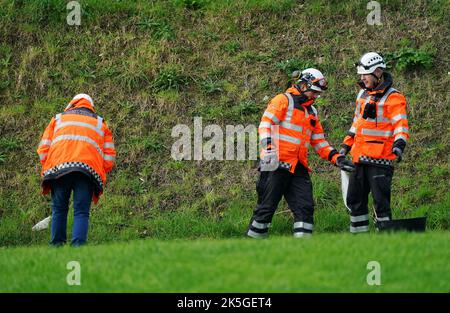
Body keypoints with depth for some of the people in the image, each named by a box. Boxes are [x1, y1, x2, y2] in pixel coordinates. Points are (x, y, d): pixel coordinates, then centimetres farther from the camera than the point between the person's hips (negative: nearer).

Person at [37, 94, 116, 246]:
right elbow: (109, 157, 16)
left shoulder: (58, 119, 27)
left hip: (58, 167, 0)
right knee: (81, 212, -2)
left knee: (59, 209, 10)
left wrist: (47, 169, 26)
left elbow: (43, 150, 16)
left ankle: (57, 246, 5)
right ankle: (78, 246, -18)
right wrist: (100, 175, 26)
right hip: (88, 169, 0)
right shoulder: (100, 124, 27)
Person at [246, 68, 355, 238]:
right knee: (267, 206, -5)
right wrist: (268, 149, -26)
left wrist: (337, 158, 12)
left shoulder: (312, 112, 24)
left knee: (305, 207, -3)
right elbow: (266, 124, -12)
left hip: (298, 167, 7)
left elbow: (319, 142, 25)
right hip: (277, 164, -7)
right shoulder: (283, 100, 0)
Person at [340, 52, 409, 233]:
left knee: (380, 201, -9)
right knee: (354, 200, 13)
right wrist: (346, 145, 25)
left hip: (380, 158, -8)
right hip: (359, 157, 8)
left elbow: (401, 125, -18)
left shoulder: (392, 98, -9)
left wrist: (398, 145, -34)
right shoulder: (363, 94, 16)